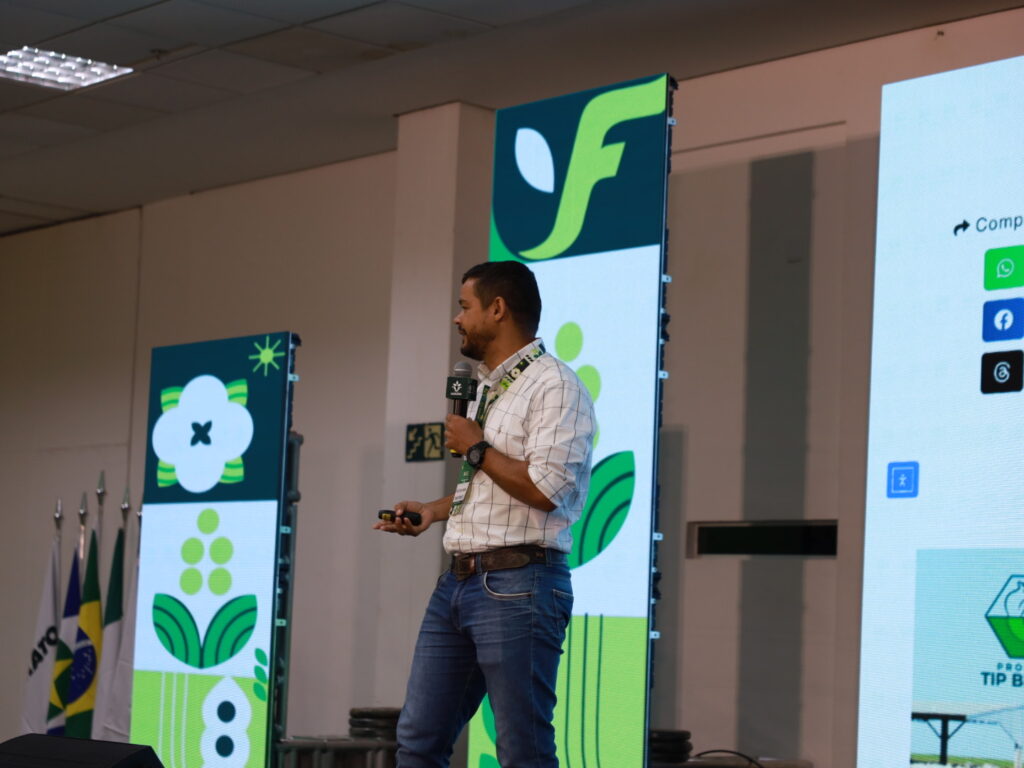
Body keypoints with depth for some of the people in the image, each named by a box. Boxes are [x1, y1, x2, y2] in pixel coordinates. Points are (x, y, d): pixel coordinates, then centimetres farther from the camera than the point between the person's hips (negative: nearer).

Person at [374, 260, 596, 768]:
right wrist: (434, 512, 17)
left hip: (517, 587, -9)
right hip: (457, 582, 9)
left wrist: (476, 449, -10)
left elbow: (546, 489, -20)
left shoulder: (553, 385, -9)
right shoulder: (484, 388, 21)